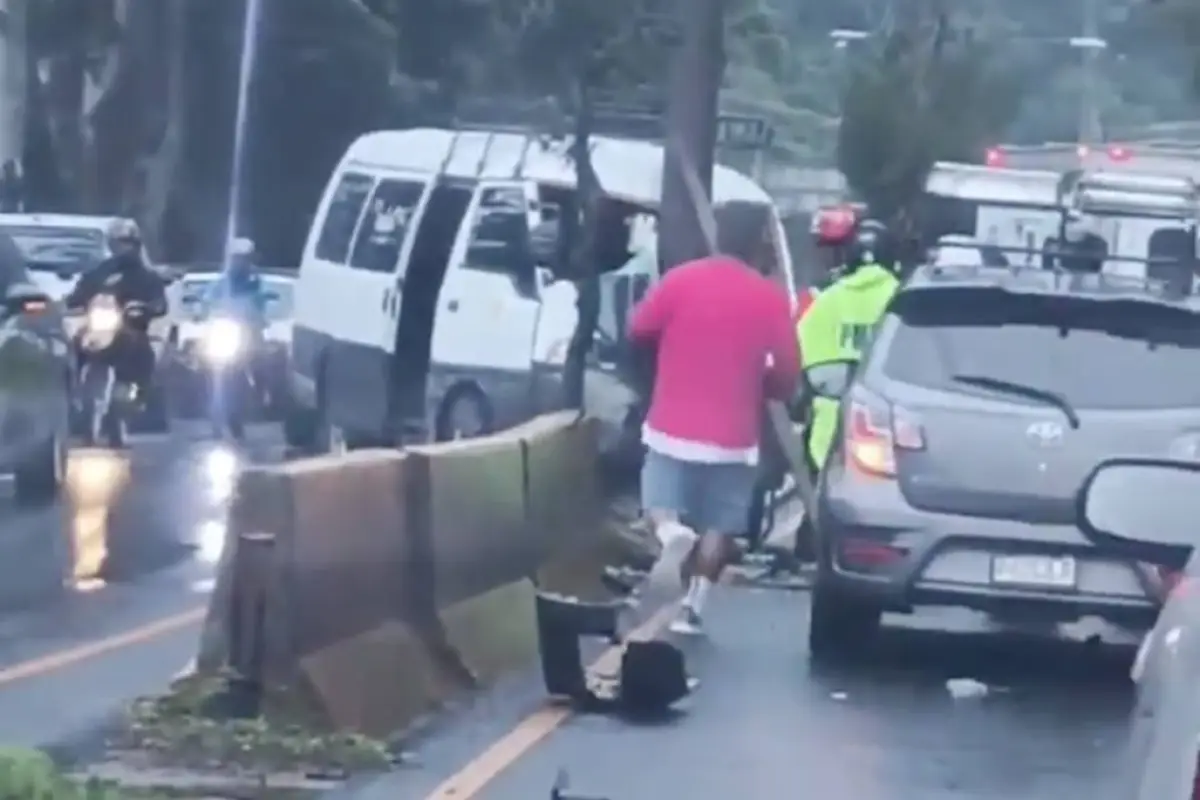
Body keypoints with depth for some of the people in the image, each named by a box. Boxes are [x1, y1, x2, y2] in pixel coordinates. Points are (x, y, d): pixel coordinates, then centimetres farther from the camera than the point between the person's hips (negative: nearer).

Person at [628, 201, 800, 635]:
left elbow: (638, 330, 5)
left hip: (672, 429, 1)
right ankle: (692, 608, 7)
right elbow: (787, 376, -4)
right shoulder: (771, 298, -6)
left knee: (662, 504, 15)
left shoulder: (680, 279, -5)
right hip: (732, 438, -1)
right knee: (719, 527, 12)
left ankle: (672, 533, -17)